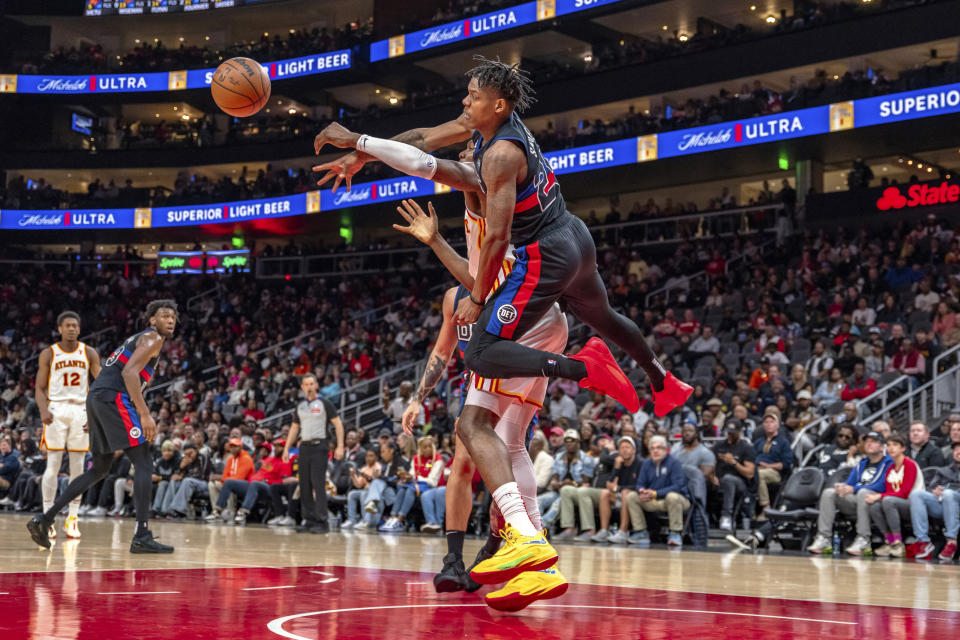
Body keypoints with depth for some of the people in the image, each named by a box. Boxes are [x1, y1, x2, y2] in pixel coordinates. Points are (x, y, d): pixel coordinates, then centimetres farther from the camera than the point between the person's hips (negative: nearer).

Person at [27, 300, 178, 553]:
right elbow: (129, 372, -17)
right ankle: (142, 537, -15)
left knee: (99, 469, 18)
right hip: (114, 399, -10)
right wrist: (145, 414, -22)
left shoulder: (136, 340, 29)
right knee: (144, 464, -8)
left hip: (95, 399, 10)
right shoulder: (153, 339, -1)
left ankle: (44, 519, 15)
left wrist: (95, 419, 31)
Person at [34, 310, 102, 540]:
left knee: (77, 467, 2)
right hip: (56, 410, -2)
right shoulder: (48, 354, 3)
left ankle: (72, 519, 6)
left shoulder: (89, 353, 6)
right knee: (53, 466, -6)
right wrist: (43, 410, -16)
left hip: (81, 411, 2)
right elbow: (40, 388, 2)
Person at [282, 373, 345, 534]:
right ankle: (309, 520, 10)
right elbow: (295, 427, 21)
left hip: (320, 446, -6)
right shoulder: (300, 406, 15)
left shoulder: (324, 403, -1)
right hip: (304, 446, 6)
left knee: (318, 484, -11)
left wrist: (340, 446, -12)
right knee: (305, 485, 5)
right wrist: (287, 448, 14)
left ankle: (322, 522, -10)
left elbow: (338, 424, -4)